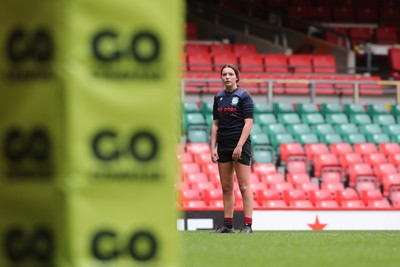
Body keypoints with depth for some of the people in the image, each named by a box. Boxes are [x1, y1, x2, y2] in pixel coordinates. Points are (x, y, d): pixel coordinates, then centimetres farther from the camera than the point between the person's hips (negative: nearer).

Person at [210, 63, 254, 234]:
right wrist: (213, 147, 6)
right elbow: (215, 124, 14)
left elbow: (248, 122, -10)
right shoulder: (218, 97, 13)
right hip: (223, 146, 6)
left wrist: (239, 146, -17)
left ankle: (247, 224, -8)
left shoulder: (244, 96, -4)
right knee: (226, 187, 6)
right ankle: (228, 224, 9)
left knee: (244, 186, -7)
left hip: (240, 145, -6)